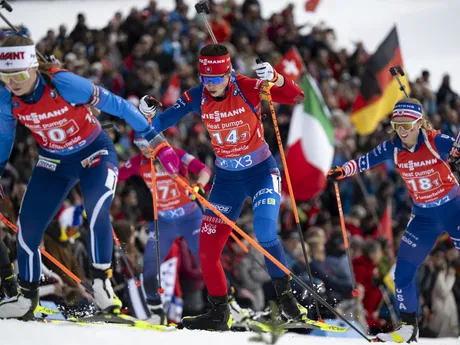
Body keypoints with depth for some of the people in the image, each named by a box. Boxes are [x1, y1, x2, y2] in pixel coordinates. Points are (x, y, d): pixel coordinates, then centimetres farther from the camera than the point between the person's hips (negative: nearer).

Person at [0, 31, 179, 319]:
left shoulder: (63, 84, -32)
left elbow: (115, 105, -24)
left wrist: (156, 141, -21)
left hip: (94, 154, -5)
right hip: (54, 163, 5)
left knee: (97, 213, -28)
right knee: (28, 225, -2)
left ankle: (102, 281, -11)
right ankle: (27, 298, 15)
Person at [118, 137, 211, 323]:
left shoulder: (175, 155, -15)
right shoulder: (138, 163, -3)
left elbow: (204, 169, -24)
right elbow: (114, 176, 4)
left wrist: (198, 186, -44)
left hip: (189, 217, -4)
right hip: (162, 221, 4)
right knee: (149, 266, -3)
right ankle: (156, 311, 10)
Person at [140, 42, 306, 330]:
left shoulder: (248, 89, -19)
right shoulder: (197, 97, -9)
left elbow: (297, 97, -25)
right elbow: (163, 121, -8)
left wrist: (274, 78, -42)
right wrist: (149, 115, -29)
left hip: (261, 171, -4)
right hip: (226, 177, 4)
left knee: (265, 233, -25)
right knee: (208, 246, -1)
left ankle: (286, 295, -7)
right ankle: (220, 312, 12)